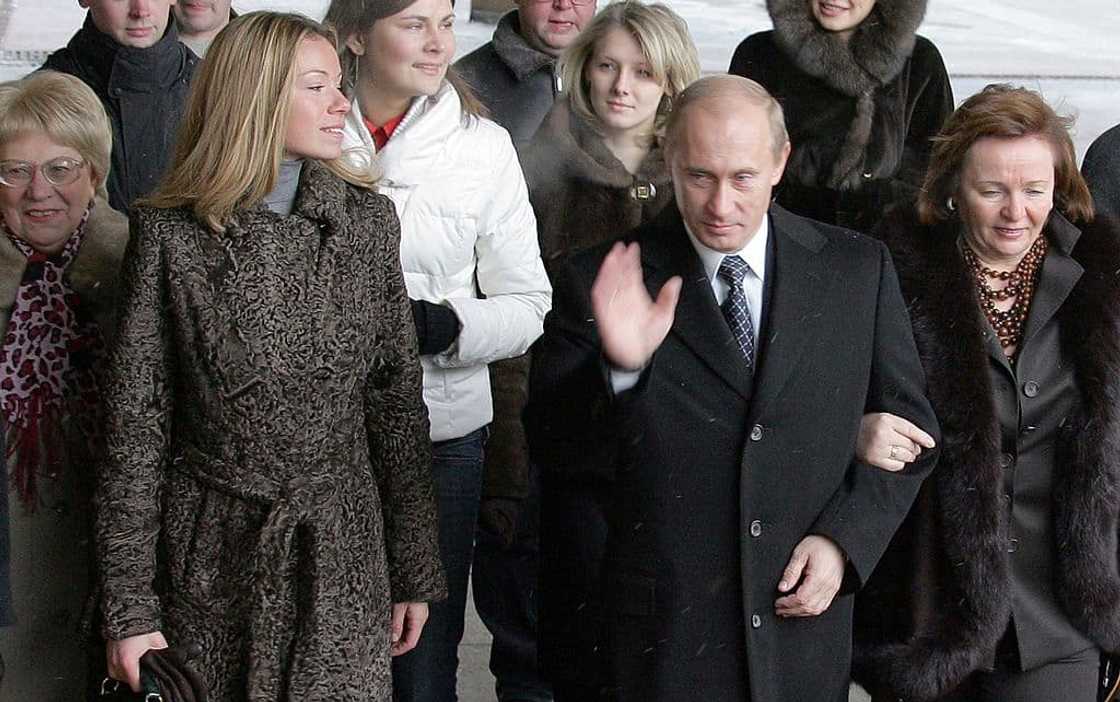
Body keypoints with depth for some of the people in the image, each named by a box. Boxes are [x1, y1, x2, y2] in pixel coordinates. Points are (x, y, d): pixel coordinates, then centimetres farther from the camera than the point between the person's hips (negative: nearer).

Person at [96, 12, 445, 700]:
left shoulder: (368, 221, 2)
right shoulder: (170, 233, -6)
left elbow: (397, 399, 6)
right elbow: (137, 424, -4)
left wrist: (415, 570, 5)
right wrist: (130, 608, -7)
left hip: (340, 553, 2)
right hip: (209, 560, -2)